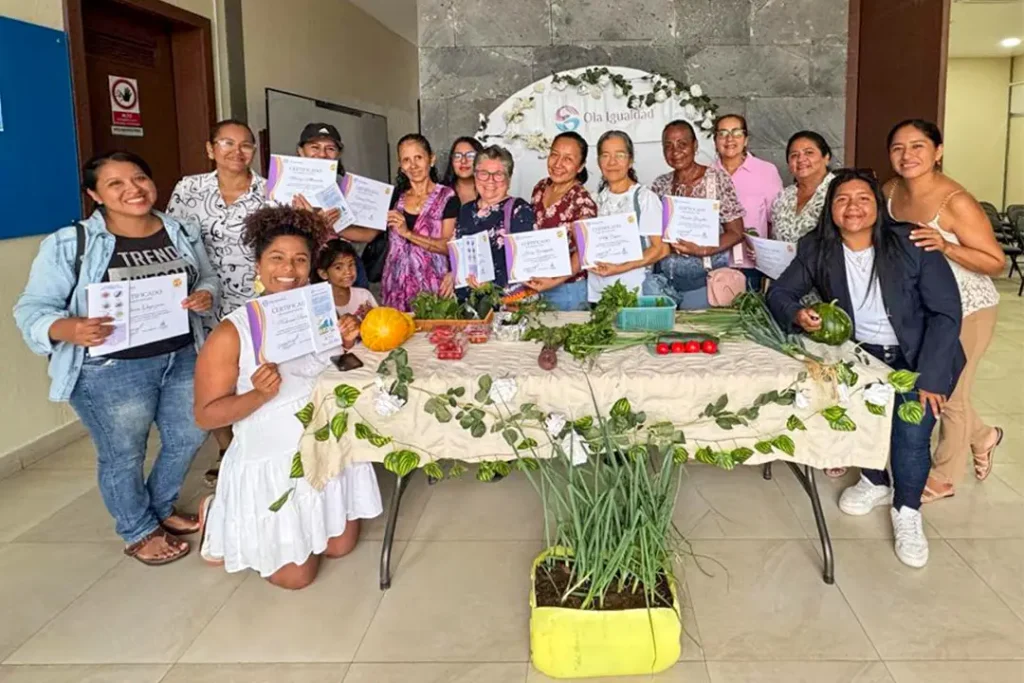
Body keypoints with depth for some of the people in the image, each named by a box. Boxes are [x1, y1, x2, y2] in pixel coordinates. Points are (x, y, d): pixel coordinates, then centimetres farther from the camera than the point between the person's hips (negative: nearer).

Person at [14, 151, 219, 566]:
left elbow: (208, 277, 14)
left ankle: (160, 509, 44)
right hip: (110, 370, -5)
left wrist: (206, 295, -10)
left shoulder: (182, 233, 2)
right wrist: (68, 330, -34)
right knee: (123, 455, 9)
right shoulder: (69, 244, -13)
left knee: (189, 437, 17)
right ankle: (139, 532, 35)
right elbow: (32, 310, -12)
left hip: (182, 359, 5)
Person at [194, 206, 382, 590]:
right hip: (272, 464, -5)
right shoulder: (232, 332, -17)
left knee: (340, 546, 18)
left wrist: (348, 347, -11)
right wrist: (260, 395, -31)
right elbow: (206, 415, -15)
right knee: (295, 575, 5)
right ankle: (227, 529, 30)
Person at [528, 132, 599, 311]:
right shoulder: (541, 188, 1)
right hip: (532, 284, 6)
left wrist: (555, 282, -31)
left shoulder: (582, 202, -17)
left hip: (566, 289, -6)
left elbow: (583, 252, -20)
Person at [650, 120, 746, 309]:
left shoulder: (716, 178, -4)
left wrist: (701, 250, -19)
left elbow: (736, 233, -5)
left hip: (704, 277, -3)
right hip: (665, 277, 3)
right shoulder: (660, 185, 7)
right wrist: (668, 244, -11)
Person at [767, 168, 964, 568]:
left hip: (916, 355, -2)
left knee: (912, 425, -25)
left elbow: (946, 312, -13)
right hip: (859, 354, 3)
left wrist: (929, 377, -20)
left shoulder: (911, 243, -14)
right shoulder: (816, 249, -6)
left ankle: (907, 510, 3)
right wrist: (797, 314, -23)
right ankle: (875, 481, 6)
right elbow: (779, 293, 2)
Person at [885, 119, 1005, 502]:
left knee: (949, 393, 7)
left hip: (965, 310, -6)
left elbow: (996, 262, -22)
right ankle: (982, 437, 47)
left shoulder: (956, 202, -26)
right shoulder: (890, 192, -7)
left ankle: (944, 477, 29)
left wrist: (945, 245, -35)